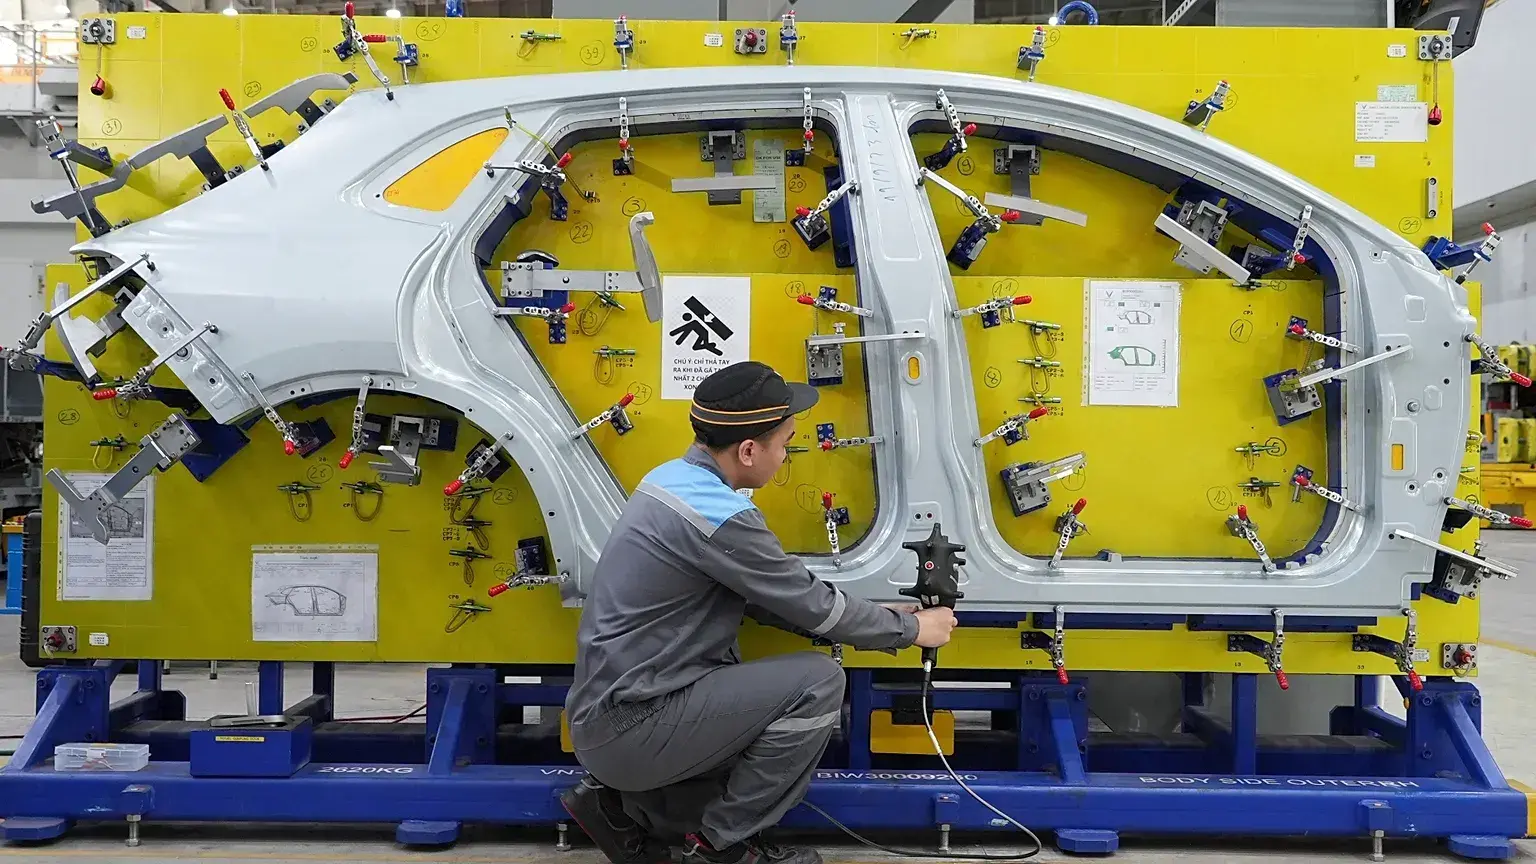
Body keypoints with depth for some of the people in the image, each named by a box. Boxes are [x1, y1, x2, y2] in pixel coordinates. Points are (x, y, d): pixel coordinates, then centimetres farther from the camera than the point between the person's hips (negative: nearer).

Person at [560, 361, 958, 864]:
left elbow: (763, 597, 13)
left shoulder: (673, 479, 6)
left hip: (607, 711, 9)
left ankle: (621, 800, 16)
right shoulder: (719, 517, -23)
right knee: (818, 682, -12)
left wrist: (873, 620, 12)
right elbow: (813, 604, -12)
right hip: (629, 725, -9)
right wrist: (911, 629, 5)